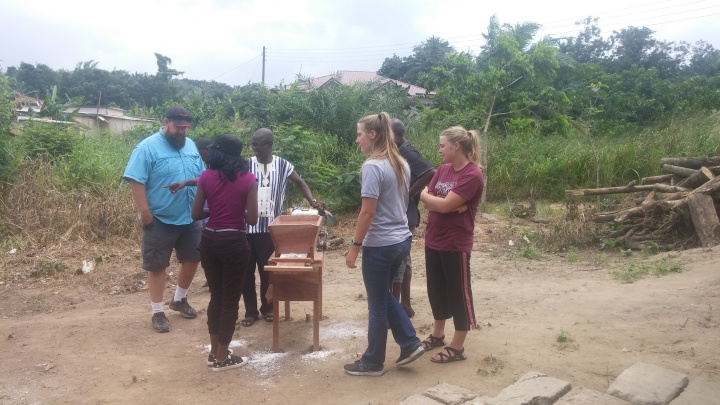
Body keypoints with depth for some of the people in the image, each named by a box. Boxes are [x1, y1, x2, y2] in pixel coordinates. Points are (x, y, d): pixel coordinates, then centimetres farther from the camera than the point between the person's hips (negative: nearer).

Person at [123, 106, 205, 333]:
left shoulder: (191, 146, 9)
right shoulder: (148, 147, -11)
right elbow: (135, 181, -16)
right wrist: (144, 212, -20)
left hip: (191, 218, 6)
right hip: (160, 220, -6)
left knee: (192, 260, 14)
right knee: (157, 266, 5)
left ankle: (179, 300, 36)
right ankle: (157, 312, 18)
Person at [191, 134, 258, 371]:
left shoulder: (206, 177, -1)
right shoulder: (248, 179, -8)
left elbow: (196, 214, 0)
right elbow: (252, 219, -9)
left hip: (209, 241, 4)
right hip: (233, 243, -4)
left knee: (215, 297, 18)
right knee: (230, 300, 8)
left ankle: (215, 352, 29)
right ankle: (222, 358, 17)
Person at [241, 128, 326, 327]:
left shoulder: (283, 165, -1)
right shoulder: (246, 165, -2)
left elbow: (300, 183, 11)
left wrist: (312, 201, -2)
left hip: (270, 227, 0)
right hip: (248, 226, 1)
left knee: (267, 270, 8)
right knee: (246, 270, 7)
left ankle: (267, 308, 27)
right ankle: (250, 311, 21)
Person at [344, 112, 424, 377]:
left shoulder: (372, 166, -18)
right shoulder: (401, 164, 8)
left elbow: (368, 211, -21)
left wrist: (355, 246, -15)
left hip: (379, 244, -8)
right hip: (401, 240, 8)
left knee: (377, 304, 6)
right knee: (385, 296, 24)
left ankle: (373, 363, 21)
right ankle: (410, 343, 25)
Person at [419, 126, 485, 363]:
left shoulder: (473, 175, -17)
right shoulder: (443, 169, 7)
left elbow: (444, 204, -22)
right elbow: (427, 200, 1)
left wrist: (424, 195, -4)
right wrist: (452, 206, -16)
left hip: (455, 244, -8)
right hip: (433, 240, 8)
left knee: (458, 293, 5)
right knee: (436, 289, 18)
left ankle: (457, 347, 18)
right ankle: (438, 335, 37)